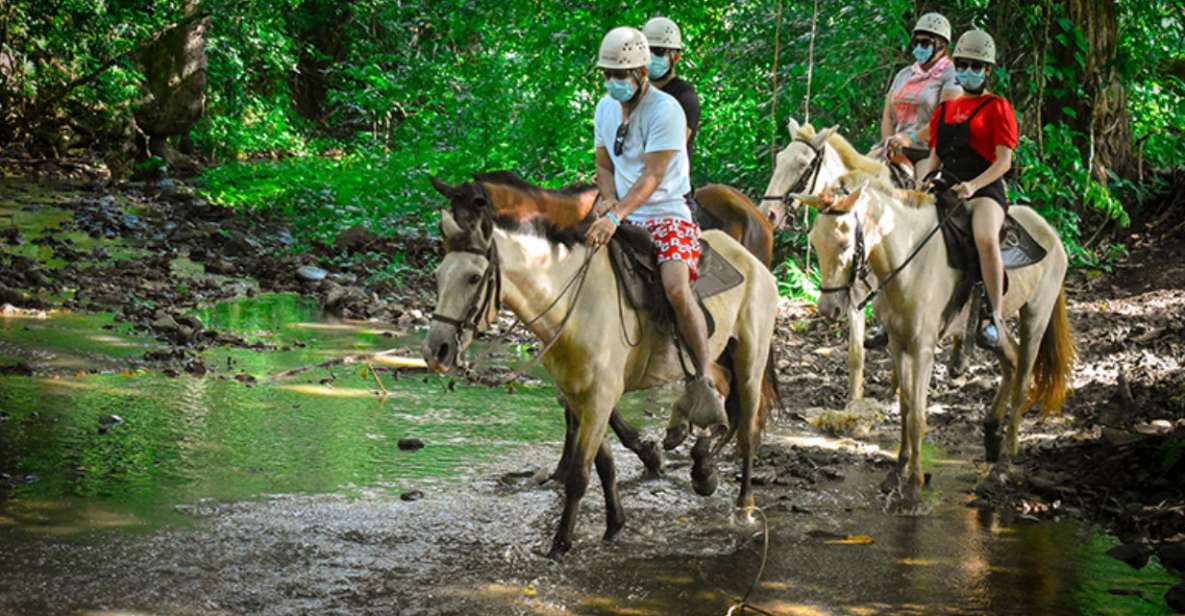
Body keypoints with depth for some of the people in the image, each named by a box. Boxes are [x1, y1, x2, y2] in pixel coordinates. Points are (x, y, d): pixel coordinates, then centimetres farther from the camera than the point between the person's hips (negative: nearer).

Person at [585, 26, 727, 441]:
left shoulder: (665, 110, -13)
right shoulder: (606, 108, 10)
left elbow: (652, 176, -20)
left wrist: (617, 215, -31)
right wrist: (610, 202, -5)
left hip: (666, 215, -7)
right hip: (622, 216, 7)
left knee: (677, 288, -29)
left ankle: (704, 380, -23)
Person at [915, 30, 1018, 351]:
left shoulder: (998, 108, 2)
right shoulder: (945, 109, 20)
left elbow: (1004, 161, -7)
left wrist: (973, 185, -22)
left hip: (986, 190, -7)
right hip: (946, 190, 7)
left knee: (985, 237, -36)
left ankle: (996, 319, -34)